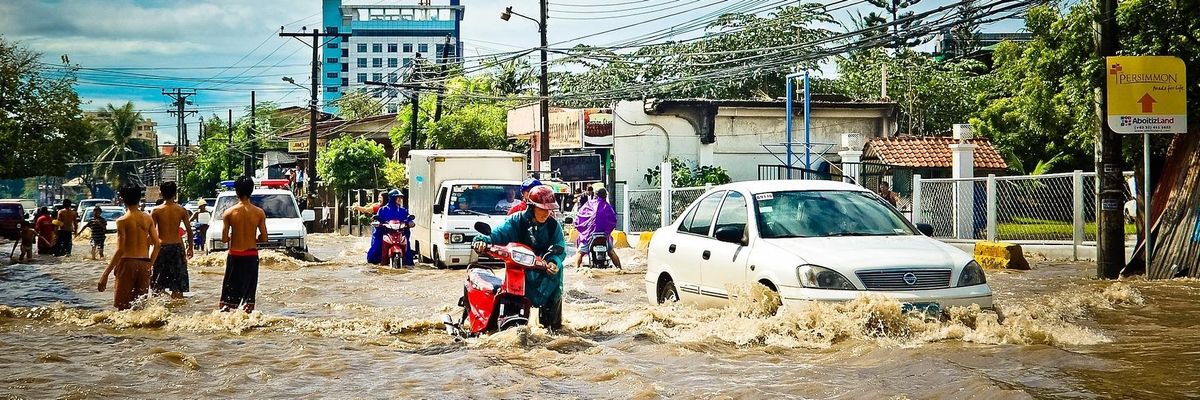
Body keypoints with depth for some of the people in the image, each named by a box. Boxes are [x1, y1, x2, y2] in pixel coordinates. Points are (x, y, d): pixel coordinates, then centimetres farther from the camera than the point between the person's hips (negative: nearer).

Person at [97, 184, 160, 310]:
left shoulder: (122, 221, -9)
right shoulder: (148, 218, 5)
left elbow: (120, 250, -15)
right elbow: (156, 244, 4)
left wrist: (105, 274, -14)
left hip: (127, 263, -4)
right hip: (144, 264, 4)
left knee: (123, 307, 2)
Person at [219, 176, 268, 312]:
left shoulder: (229, 212, -9)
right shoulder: (259, 213, -7)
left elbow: (224, 238, -7)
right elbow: (264, 238, -4)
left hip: (234, 255, 0)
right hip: (251, 255, 0)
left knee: (230, 286, 11)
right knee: (249, 288, 8)